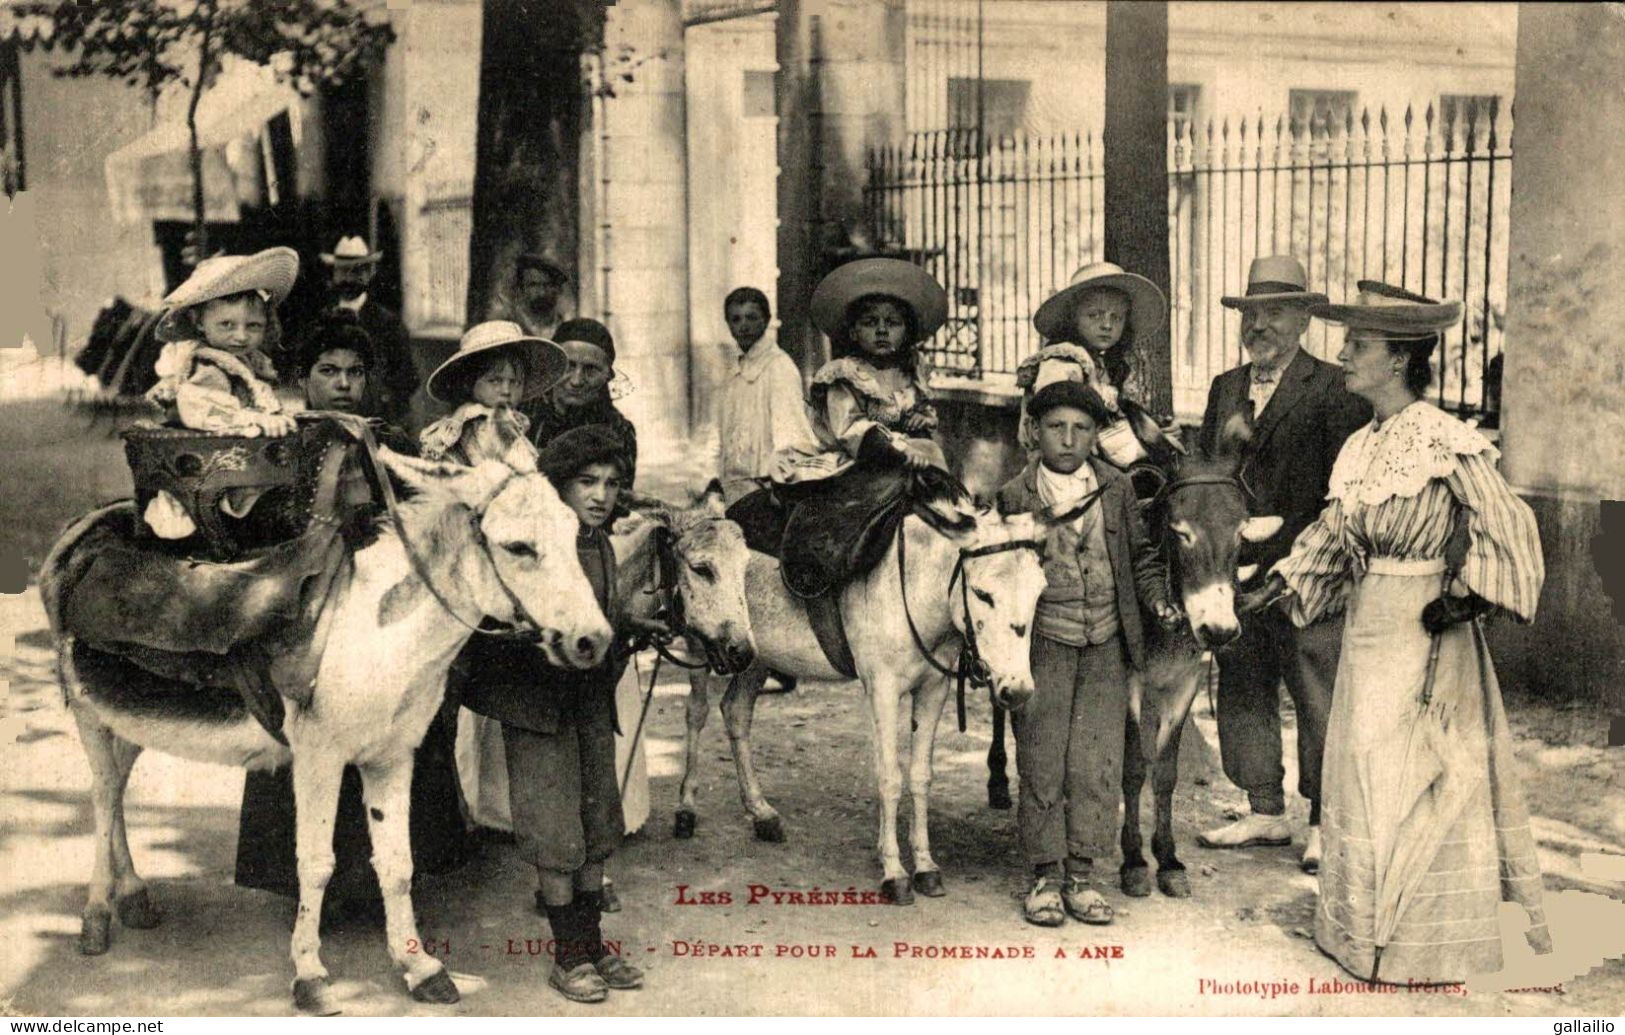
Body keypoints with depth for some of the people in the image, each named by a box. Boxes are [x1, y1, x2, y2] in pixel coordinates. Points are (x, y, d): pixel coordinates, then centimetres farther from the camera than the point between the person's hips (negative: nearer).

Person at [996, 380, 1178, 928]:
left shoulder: (1117, 488, 5)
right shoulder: (1014, 496, -3)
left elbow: (1140, 553, 15)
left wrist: (1157, 597, -1)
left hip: (1107, 647, 2)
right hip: (1042, 643, -2)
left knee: (1097, 764, 3)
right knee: (1042, 762, 2)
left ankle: (1079, 874, 14)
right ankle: (1045, 876, 14)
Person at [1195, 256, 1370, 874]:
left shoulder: (1334, 390, -5)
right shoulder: (1225, 389, 14)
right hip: (1237, 572, 6)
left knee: (1318, 700, 1)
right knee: (1243, 692, 13)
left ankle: (1325, 823, 14)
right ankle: (1266, 813, 26)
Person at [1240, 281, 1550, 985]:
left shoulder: (1445, 441, -13)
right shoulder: (1361, 447, 9)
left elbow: (1506, 526, -14)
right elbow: (1331, 532, 17)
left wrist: (1465, 598, -20)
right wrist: (1271, 590, 11)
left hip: (1426, 629, -7)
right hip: (1368, 624, 7)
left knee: (1419, 781, 0)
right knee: (1363, 774, 12)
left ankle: (1426, 938, 13)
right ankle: (1368, 924, 24)